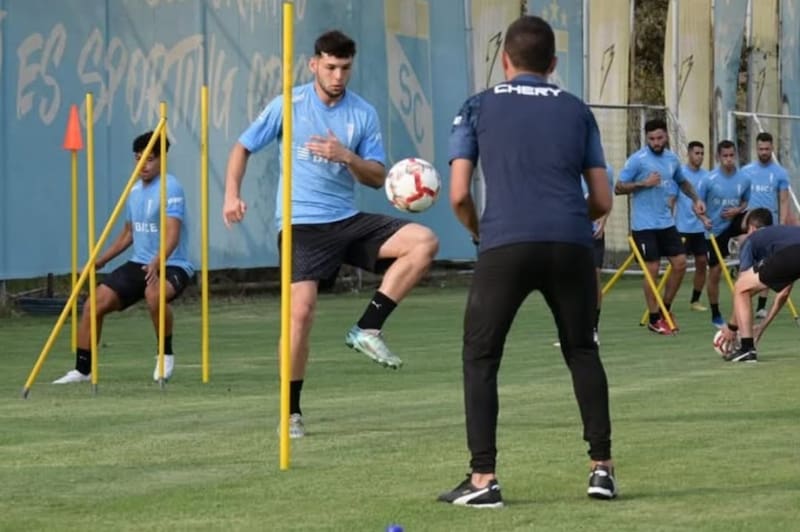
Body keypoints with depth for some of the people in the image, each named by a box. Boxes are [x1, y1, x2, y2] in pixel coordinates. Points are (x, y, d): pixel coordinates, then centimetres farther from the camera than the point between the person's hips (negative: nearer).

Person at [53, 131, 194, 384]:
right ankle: (82, 369, 7)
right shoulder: (134, 191, 11)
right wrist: (99, 262, 19)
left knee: (153, 294, -40)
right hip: (138, 264, 7)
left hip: (171, 265, -7)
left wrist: (157, 263, -42)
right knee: (94, 304, -6)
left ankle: (166, 354, -15)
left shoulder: (170, 188, -13)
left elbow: (172, 234, -26)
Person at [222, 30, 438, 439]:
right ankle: (291, 413, -1)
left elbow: (378, 178, 4)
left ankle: (367, 330, -11)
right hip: (302, 224, -3)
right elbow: (243, 148, 7)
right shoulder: (288, 105, -1)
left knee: (424, 242, -17)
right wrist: (232, 195, -8)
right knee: (301, 311, -17)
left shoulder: (363, 113, 4)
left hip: (348, 220, 3)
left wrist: (347, 157, -16)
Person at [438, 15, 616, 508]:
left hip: (505, 244, -2)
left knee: (480, 358, 9)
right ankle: (603, 468, 16)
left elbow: (460, 195, 6)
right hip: (571, 244, 2)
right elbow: (602, 200, 16)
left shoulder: (479, 107, 13)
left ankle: (483, 479, 0)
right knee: (582, 352, 19)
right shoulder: (576, 110, 18)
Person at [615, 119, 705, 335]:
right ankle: (654, 319, 7)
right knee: (652, 269, -3)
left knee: (680, 263, 3)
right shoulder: (637, 160, -10)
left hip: (666, 222, 6)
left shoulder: (672, 159, 8)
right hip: (644, 225, -6)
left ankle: (666, 309, 20)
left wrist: (695, 199, 11)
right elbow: (619, 187, -11)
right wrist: (643, 183, -21)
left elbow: (683, 182, 26)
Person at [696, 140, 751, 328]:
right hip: (716, 229, -2)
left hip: (734, 223, 2)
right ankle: (715, 315, 15)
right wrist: (704, 218, -24)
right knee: (715, 272, 2)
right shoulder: (709, 180, -12)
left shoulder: (744, 179, -5)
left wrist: (737, 210, -12)